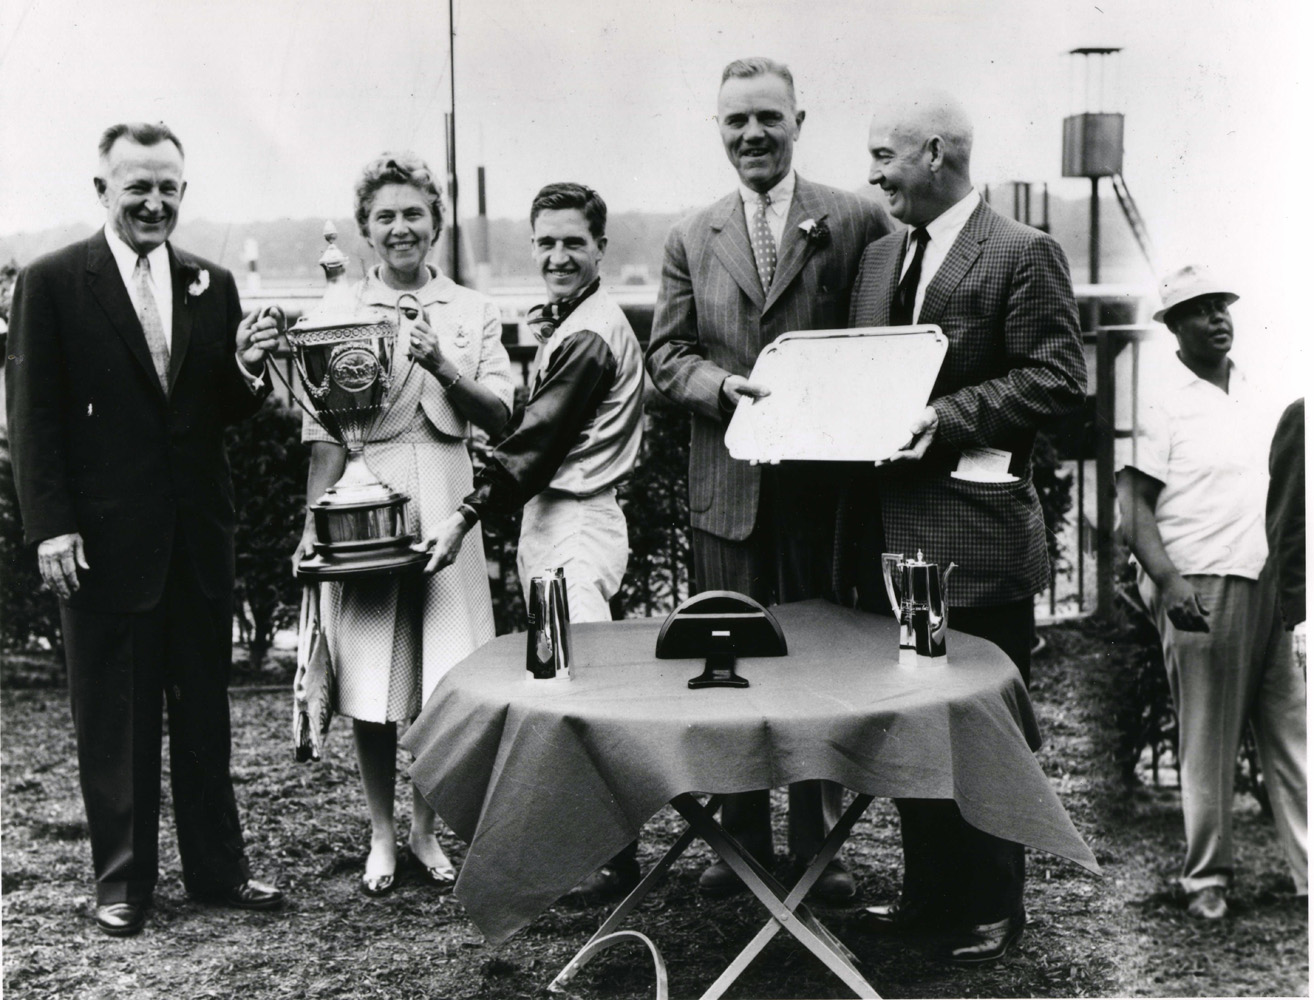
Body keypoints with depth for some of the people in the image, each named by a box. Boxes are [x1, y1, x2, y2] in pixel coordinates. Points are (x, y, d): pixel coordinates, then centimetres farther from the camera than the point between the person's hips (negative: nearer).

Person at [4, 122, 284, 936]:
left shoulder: (212, 285, 7)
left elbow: (227, 412, 9)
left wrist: (247, 371, -12)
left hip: (200, 533, 4)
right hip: (105, 538, -4)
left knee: (205, 709, 14)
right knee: (115, 717, 8)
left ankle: (218, 866, 27)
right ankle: (123, 880, 22)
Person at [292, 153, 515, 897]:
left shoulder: (474, 313, 9)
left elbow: (499, 415, 2)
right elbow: (325, 433, 1)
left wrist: (443, 369, -14)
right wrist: (314, 524, -6)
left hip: (445, 507, 1)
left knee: (443, 678, 3)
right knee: (370, 679, 2)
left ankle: (427, 829, 20)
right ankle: (382, 835, 19)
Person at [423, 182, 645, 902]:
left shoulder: (588, 337, -15)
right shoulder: (563, 325, 17)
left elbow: (536, 442, -18)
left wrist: (468, 515, -16)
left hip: (577, 525, -10)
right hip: (550, 517, 10)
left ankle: (616, 855, -2)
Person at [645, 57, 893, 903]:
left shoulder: (857, 223, 0)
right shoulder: (693, 238, 10)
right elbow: (666, 353, 8)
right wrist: (723, 385, -11)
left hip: (823, 482, -3)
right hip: (727, 486, 3)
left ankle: (820, 844, 20)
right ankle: (742, 839, 23)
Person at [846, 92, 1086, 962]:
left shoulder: (1023, 253, -7)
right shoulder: (881, 256, 17)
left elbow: (1058, 378, -14)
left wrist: (948, 417, -21)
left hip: (973, 532, -7)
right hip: (892, 528, 8)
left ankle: (991, 906, 19)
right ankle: (929, 889, 30)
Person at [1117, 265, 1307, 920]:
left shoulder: (1257, 397, 14)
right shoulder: (1165, 402, -4)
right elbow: (1134, 505, -9)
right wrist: (1169, 583, -21)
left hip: (1272, 585, 6)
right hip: (1202, 589, -6)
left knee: (1290, 732, 8)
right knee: (1207, 742, 2)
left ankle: (1308, 866, 16)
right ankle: (1206, 878, 14)